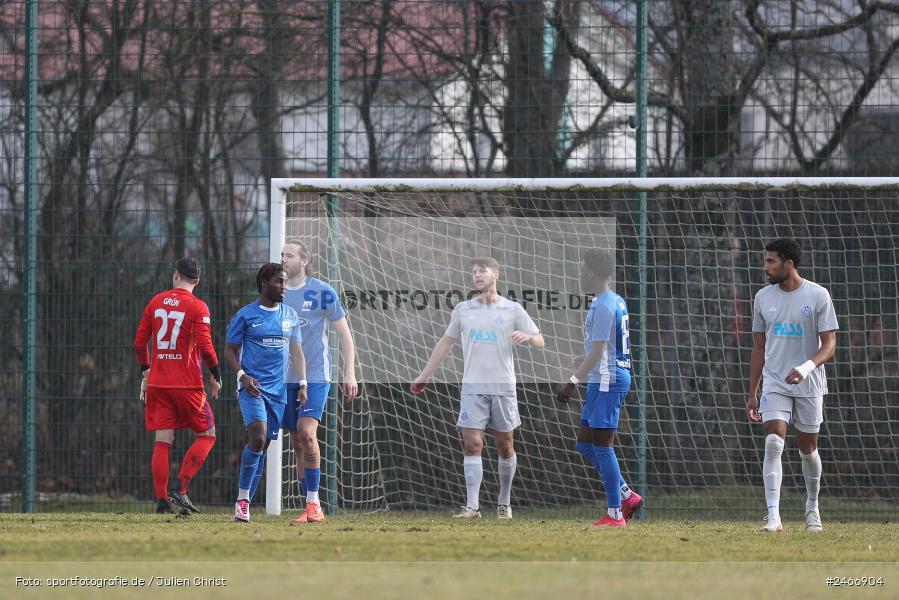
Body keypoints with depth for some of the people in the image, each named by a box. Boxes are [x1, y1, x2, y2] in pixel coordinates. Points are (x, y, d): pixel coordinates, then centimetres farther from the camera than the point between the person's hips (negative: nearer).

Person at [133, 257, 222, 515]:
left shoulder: (155, 302, 7)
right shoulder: (198, 307, -7)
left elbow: (139, 343, 10)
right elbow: (205, 347, -14)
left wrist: (145, 372, 24)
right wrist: (216, 375, 1)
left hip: (157, 384, 4)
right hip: (188, 384, -4)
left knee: (162, 441, 4)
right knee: (206, 435, 9)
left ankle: (162, 500, -1)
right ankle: (181, 490, -5)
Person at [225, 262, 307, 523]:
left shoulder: (289, 315, 12)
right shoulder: (245, 315, -1)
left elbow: (296, 352, 17)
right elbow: (230, 350, 3)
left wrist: (302, 384, 5)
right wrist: (242, 375, -13)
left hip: (278, 391, 5)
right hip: (252, 388, -5)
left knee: (262, 446, 5)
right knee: (258, 438, -22)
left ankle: (245, 504, 11)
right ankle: (242, 498, -12)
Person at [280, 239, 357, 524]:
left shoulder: (322, 292, -4)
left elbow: (344, 333, 1)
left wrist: (350, 373, -5)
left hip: (315, 375, -5)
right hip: (286, 379, 5)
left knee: (307, 432, -20)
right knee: (298, 443, 4)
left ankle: (313, 504, -15)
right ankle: (312, 509, 9)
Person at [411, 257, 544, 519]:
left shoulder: (513, 309, 3)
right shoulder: (462, 309, 9)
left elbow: (539, 340, 3)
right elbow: (446, 343, 18)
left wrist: (528, 337, -21)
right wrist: (424, 375, 19)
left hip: (503, 386, -1)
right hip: (472, 387, 1)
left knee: (505, 446, 6)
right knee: (472, 444, -9)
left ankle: (504, 502, 20)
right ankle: (472, 506, -11)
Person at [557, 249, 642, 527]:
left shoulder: (603, 306, -16)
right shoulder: (617, 301, 15)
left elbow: (598, 351, -20)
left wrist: (573, 381, -20)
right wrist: (585, 359, 39)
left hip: (607, 381, -10)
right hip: (616, 377, 10)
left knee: (602, 446, -6)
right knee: (584, 444, 14)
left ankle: (615, 514, -4)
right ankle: (627, 496, 14)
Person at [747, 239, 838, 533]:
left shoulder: (818, 296, -6)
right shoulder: (763, 297, 5)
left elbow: (829, 344, -8)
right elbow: (759, 347, 12)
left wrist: (808, 366, -28)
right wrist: (752, 394, 10)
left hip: (808, 386, -2)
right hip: (774, 384, 2)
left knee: (808, 449, 9)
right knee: (773, 444, -16)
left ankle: (812, 506, 34)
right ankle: (773, 516, -21)